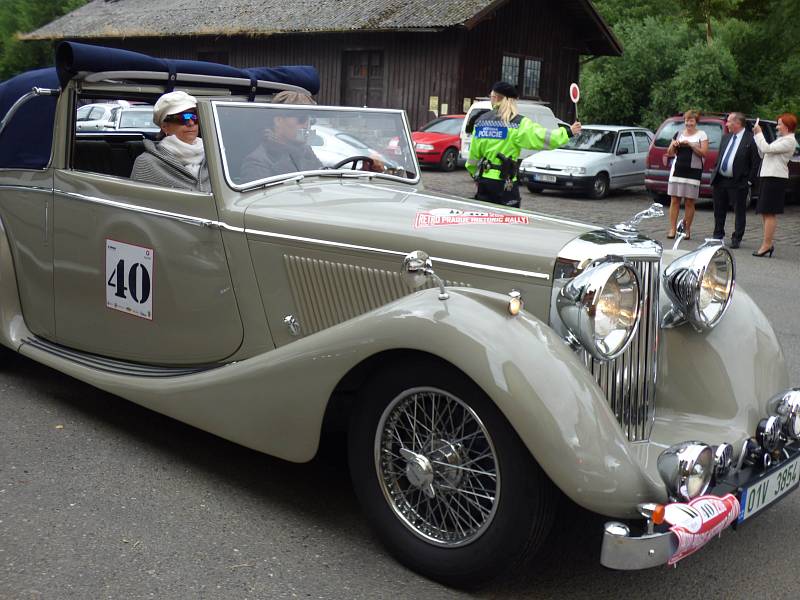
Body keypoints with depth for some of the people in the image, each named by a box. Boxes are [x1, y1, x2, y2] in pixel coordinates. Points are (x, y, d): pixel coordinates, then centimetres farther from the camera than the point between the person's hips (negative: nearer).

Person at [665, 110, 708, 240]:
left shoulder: (701, 135, 3)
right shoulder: (679, 134, 12)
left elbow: (704, 153, -6)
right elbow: (670, 154, 15)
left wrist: (690, 145, -14)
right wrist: (673, 145, -4)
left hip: (693, 171, -3)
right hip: (677, 170, 3)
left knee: (689, 202, 1)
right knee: (674, 200, 0)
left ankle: (687, 229, 9)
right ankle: (672, 229, 3)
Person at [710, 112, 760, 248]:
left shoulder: (751, 140, -9)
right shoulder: (725, 137, 12)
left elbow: (755, 162, -9)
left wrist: (749, 181, -11)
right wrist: (714, 173, 11)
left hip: (738, 182, -6)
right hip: (719, 180, 6)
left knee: (739, 212, 3)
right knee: (719, 211, 14)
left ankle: (736, 239, 10)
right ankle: (718, 236, 26)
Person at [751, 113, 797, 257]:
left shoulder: (789, 141, -9)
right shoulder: (781, 139, 21)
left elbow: (766, 149, -18)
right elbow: (763, 153, 20)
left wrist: (759, 134, -7)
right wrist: (757, 136, 11)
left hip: (776, 179, -10)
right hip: (768, 177, 10)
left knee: (769, 213, -9)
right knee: (765, 213, 10)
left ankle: (766, 245, -8)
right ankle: (769, 243, 14)